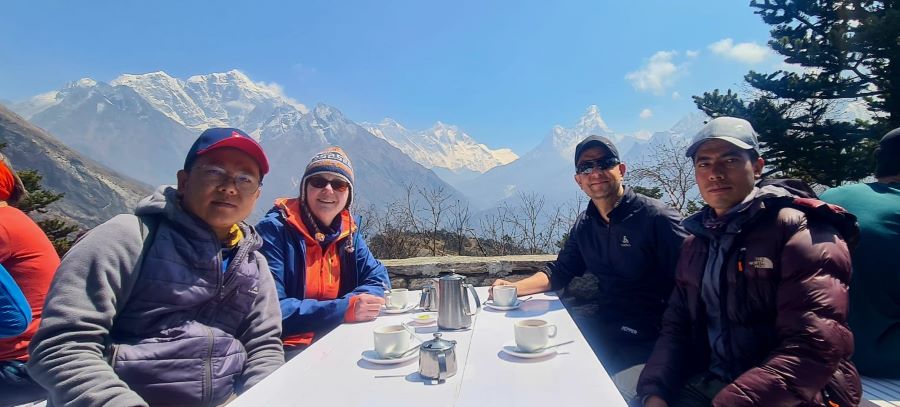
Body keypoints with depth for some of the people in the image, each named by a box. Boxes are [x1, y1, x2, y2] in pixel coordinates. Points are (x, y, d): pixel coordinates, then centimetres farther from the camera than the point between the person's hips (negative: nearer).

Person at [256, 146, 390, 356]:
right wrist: (343, 309, -26)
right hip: (288, 350, -7)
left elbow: (378, 278, 7)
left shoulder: (348, 232, 8)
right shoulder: (274, 230, -11)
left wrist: (353, 302, -15)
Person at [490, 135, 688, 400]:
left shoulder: (657, 217, -12)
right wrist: (514, 288, -3)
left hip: (650, 336, -6)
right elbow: (560, 271, 13)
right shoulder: (584, 225, 8)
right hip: (604, 328, 6)